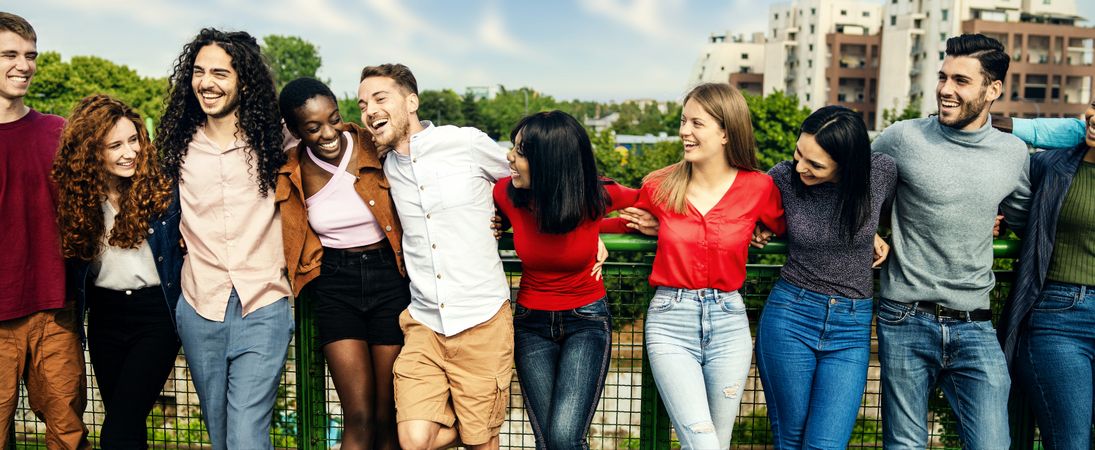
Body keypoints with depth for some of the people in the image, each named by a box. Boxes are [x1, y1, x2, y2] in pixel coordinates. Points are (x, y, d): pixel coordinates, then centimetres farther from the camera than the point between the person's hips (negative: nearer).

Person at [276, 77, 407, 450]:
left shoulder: (379, 149, -9)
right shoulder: (290, 173, -3)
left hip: (390, 280, -1)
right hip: (334, 285, 1)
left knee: (387, 418, 7)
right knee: (358, 418, -5)